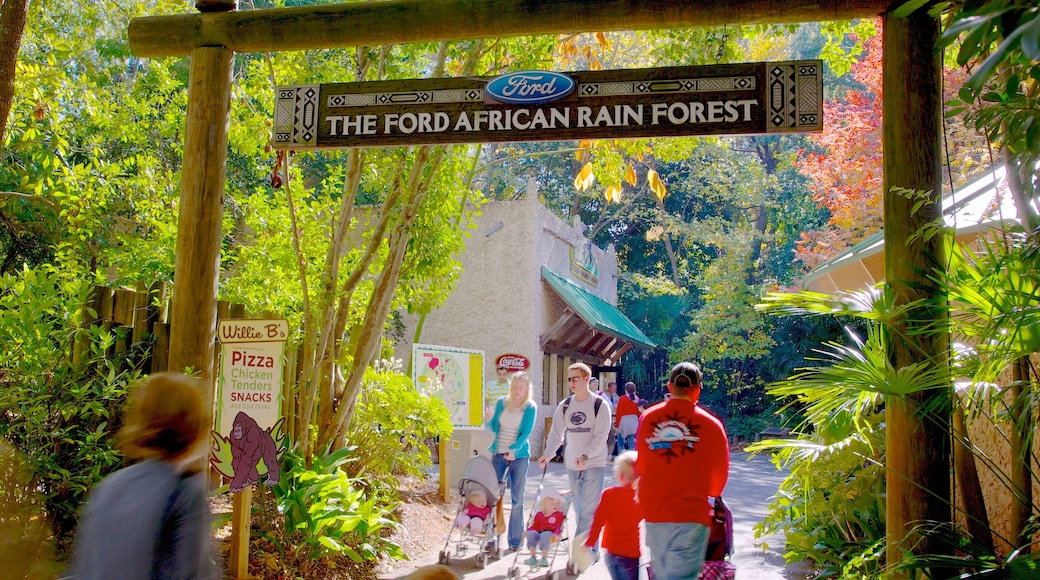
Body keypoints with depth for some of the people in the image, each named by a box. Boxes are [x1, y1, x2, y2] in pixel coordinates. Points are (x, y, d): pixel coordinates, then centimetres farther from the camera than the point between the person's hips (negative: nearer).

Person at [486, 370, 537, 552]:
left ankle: (515, 541, 11)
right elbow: (493, 427, 10)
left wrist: (513, 449, -25)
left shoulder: (531, 408, -3)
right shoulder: (501, 403, 5)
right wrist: (488, 421, -13)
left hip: (519, 456, -2)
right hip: (498, 455, 2)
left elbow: (526, 432, -11)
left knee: (517, 499, 3)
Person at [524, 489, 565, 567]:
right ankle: (533, 557, -15)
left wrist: (556, 534, -27)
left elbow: (559, 526, -7)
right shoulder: (539, 514, 15)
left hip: (550, 533, -4)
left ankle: (544, 558, -27)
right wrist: (528, 530, -3)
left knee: (545, 535, -38)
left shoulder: (559, 515, 5)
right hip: (539, 532, 4)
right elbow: (535, 526, 16)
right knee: (531, 533, -27)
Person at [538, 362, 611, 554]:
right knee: (579, 508, 11)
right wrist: (548, 454, -13)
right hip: (572, 465, 5)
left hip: (594, 464, -5)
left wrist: (586, 455, -28)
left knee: (588, 508, -9)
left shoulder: (600, 405, -8)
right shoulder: (564, 406, 7)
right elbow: (556, 434, 3)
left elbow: (601, 436, -15)